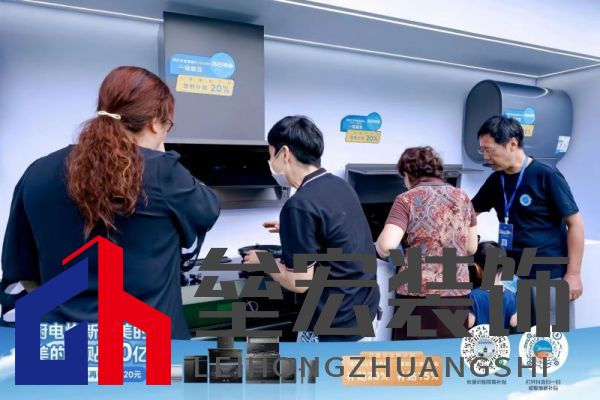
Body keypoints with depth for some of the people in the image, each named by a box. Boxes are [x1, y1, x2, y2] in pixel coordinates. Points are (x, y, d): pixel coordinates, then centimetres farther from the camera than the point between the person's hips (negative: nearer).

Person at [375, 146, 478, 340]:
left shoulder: (407, 200, -6)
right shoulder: (462, 197, 8)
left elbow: (387, 245, -18)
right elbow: (471, 248, 13)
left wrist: (381, 250, 3)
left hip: (419, 294, -4)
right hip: (458, 292, 5)